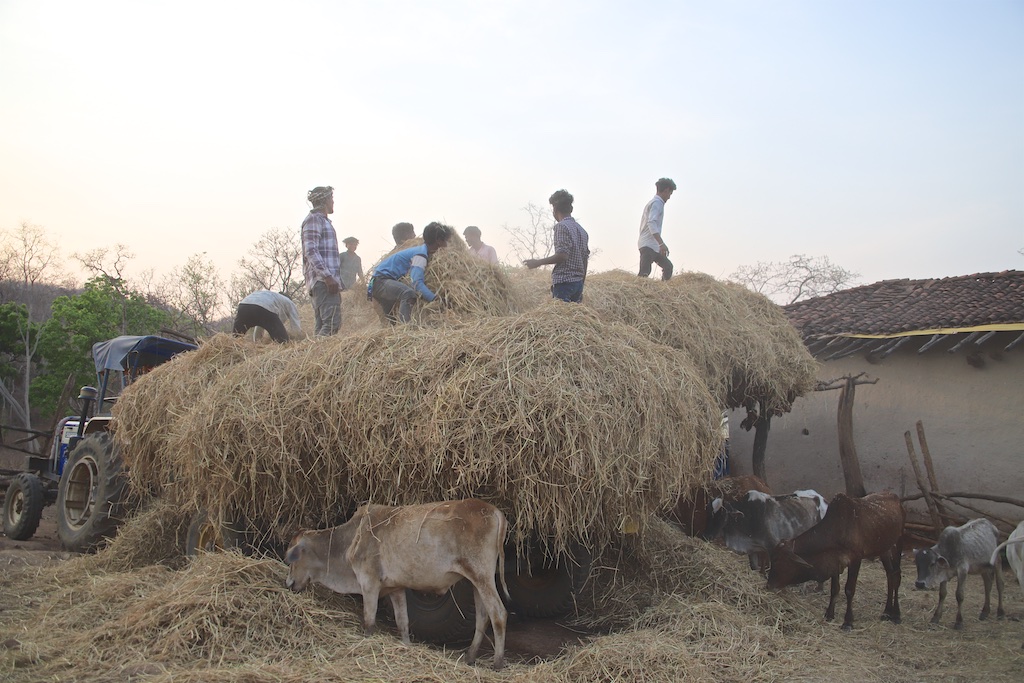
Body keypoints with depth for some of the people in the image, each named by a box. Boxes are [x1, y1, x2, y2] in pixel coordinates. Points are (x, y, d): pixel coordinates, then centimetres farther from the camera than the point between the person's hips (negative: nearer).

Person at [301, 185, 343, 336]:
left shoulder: (323, 220, 25)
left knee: (321, 325, 5)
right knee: (332, 323, -18)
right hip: (323, 281, -10)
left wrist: (333, 278, 23)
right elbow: (311, 251, -15)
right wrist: (327, 276, -21)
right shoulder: (314, 219, -4)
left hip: (327, 281, 10)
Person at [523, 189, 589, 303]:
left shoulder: (562, 226, -8)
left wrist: (538, 262, -10)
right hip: (578, 283, 8)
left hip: (564, 282, -8)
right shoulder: (582, 230, 17)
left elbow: (562, 255, -19)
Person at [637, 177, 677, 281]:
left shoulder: (652, 202, 23)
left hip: (654, 247, 10)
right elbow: (651, 223, -23)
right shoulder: (657, 203, -8)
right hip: (649, 245, -10)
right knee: (644, 272, -18)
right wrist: (661, 243, -31)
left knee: (668, 266, 13)